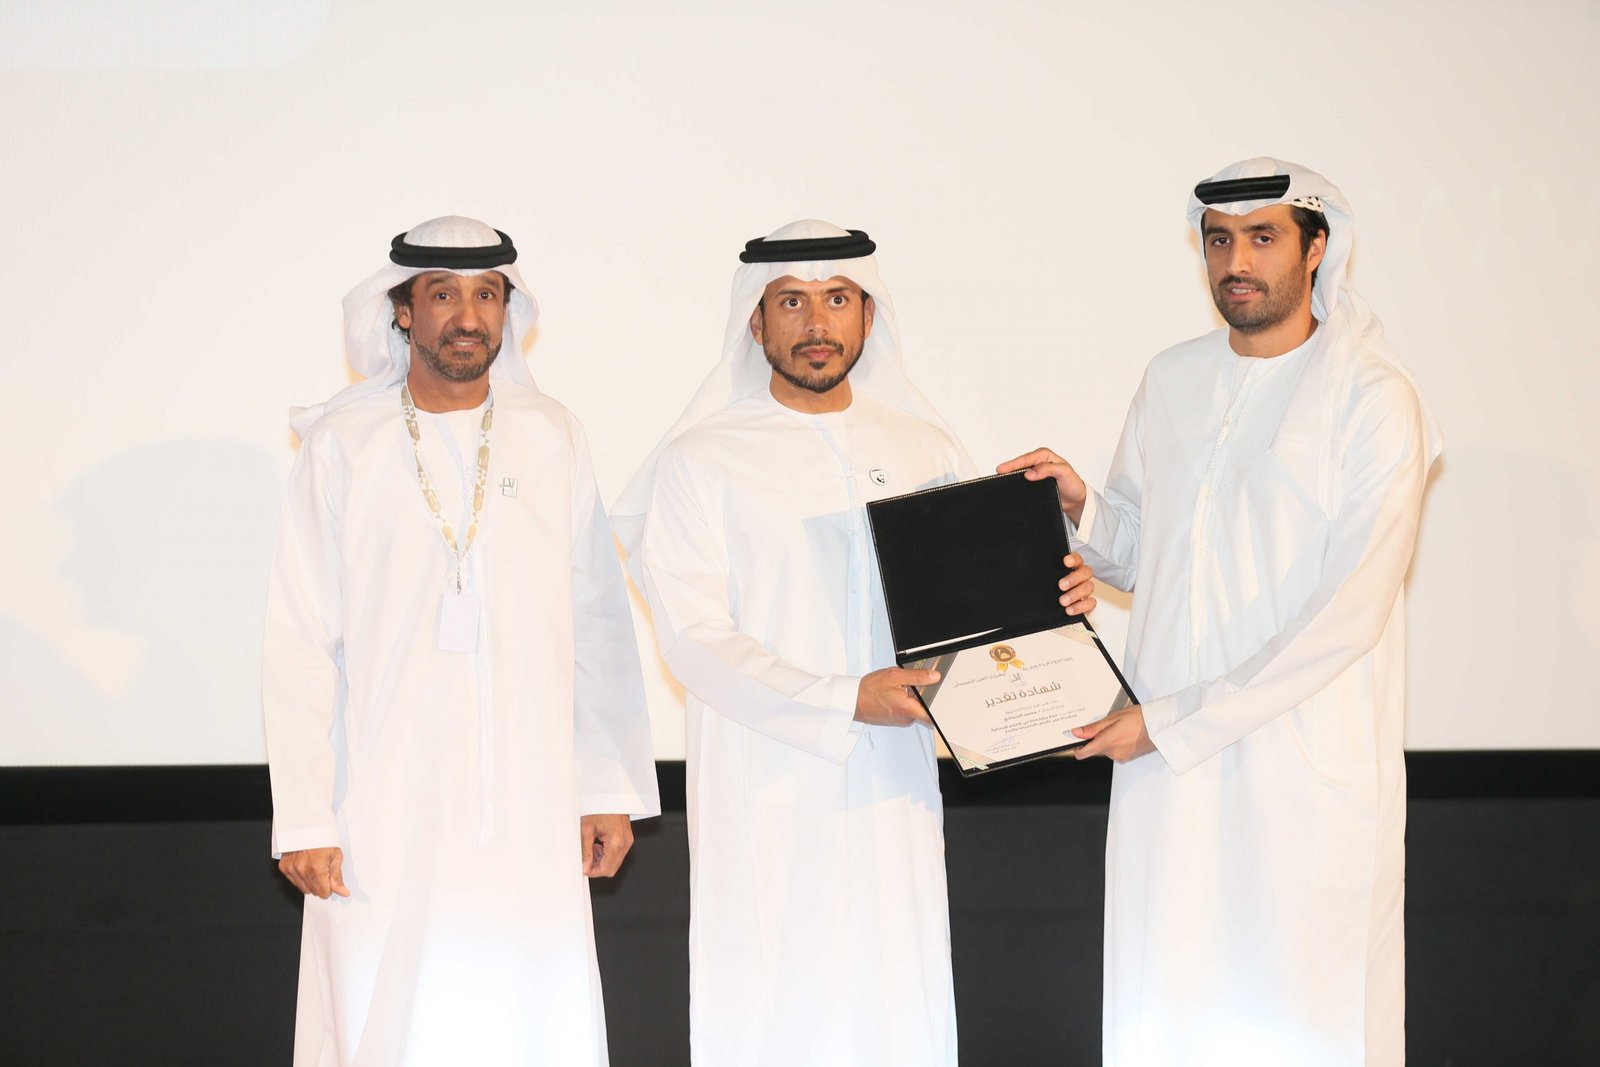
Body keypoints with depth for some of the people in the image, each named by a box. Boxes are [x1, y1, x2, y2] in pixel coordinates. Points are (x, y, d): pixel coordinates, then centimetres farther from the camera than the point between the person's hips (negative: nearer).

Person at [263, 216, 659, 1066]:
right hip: (385, 813, -2)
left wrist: (610, 789, 5)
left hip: (527, 810, 2)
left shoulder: (548, 438, 7)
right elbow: (298, 642, -1)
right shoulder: (344, 446, 1)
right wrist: (303, 820, -5)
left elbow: (597, 624, 9)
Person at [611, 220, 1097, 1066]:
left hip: (891, 792, 4)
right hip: (765, 797, -3)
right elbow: (694, 639, -9)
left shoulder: (927, 450, 12)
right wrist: (846, 701, -20)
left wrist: (1050, 599, -6)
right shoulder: (702, 462, -1)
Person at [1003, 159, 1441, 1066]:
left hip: (1309, 764, -5)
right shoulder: (1172, 381, 12)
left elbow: (1351, 610, -15)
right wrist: (1082, 507, -3)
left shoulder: (1372, 396, -8)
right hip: (1167, 756, 5)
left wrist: (1176, 720, -16)